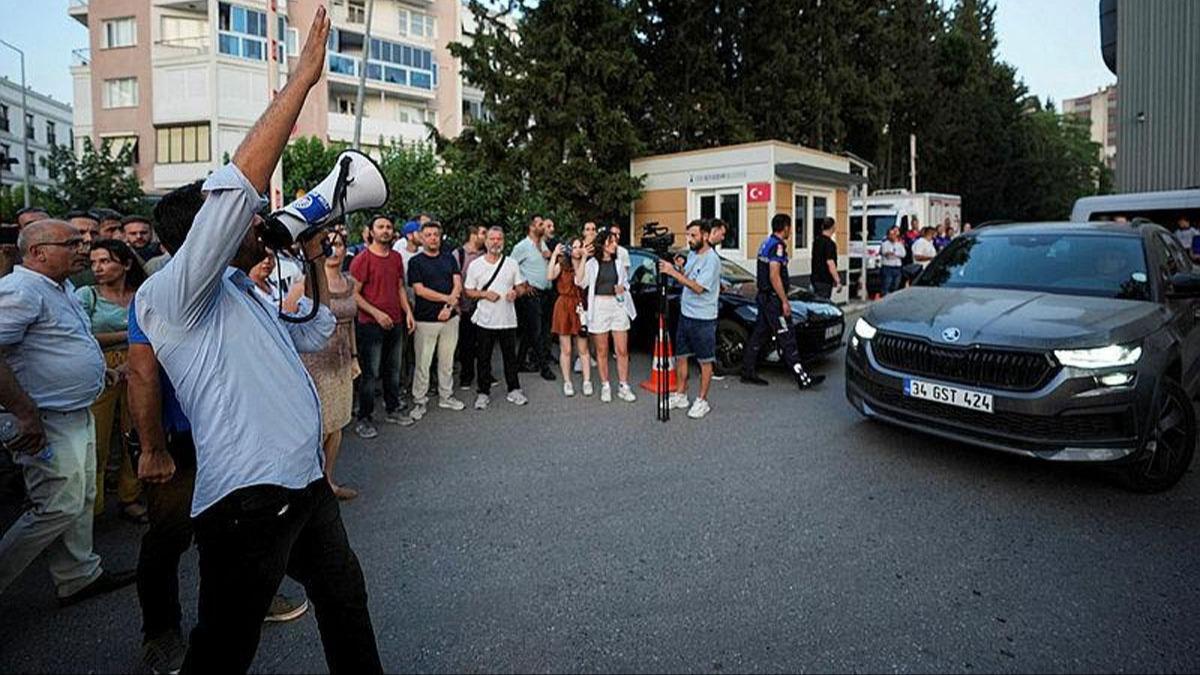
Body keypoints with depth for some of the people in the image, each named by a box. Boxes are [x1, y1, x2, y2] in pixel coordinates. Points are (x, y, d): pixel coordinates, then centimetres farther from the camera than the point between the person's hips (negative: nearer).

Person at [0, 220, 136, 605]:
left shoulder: (62, 289, 12)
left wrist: (97, 371, 19)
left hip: (78, 415, 10)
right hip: (48, 424, -10)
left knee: (81, 501, 17)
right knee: (59, 508, -4)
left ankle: (79, 577, 29)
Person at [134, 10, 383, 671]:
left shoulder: (242, 294, 16)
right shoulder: (170, 295, -11)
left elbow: (314, 334, 28)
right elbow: (237, 187, -24)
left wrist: (315, 261, 15)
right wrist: (301, 79, -20)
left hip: (306, 484, 9)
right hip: (247, 498, -9)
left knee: (345, 598, 23)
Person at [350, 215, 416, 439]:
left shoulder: (397, 257, 10)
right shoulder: (362, 259, -9)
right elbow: (354, 294, -11)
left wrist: (408, 312, 6)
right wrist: (377, 313, -18)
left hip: (396, 323, 6)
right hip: (371, 325, -6)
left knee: (394, 370, 15)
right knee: (370, 373, -1)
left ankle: (392, 410, 29)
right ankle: (363, 418, 10)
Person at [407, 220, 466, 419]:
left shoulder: (449, 258, 11)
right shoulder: (415, 262, -1)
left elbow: (458, 285, 3)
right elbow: (420, 290, -10)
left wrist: (449, 306, -11)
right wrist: (448, 298, -11)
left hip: (450, 317, 4)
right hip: (425, 319, -4)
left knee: (447, 361, 12)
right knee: (423, 363, 0)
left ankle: (446, 396, 24)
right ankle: (419, 401, 10)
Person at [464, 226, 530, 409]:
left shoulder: (512, 264, 5)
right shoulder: (475, 265, 1)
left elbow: (521, 287, 9)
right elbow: (468, 290, 3)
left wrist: (516, 292, -14)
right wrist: (484, 294, -14)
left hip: (508, 319, 1)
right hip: (485, 320, -1)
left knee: (510, 356, 9)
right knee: (483, 358, 7)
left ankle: (514, 390, 21)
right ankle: (483, 392, 18)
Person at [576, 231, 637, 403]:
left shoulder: (618, 263, 12)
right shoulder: (592, 263, 1)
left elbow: (626, 283, 22)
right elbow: (579, 282, -12)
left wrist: (623, 288, -2)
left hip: (618, 306, 3)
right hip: (599, 307, -2)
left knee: (622, 350, 0)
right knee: (602, 351, 5)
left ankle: (623, 387, 8)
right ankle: (605, 387, 15)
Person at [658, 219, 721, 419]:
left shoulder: (712, 260, -16)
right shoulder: (692, 254, 10)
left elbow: (698, 287, -24)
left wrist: (673, 272, -24)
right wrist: (678, 268, -4)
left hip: (703, 318, -9)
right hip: (685, 314, 9)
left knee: (705, 361, 3)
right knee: (681, 356, 14)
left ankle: (702, 401, 12)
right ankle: (680, 396, 26)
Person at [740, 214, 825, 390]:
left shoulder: (767, 242, 15)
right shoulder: (777, 245, -15)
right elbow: (774, 276, -23)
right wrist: (785, 301, -20)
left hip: (764, 296, 10)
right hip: (773, 298, -10)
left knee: (759, 335, 12)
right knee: (786, 339, -8)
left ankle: (748, 373, 16)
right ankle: (803, 379, -4)